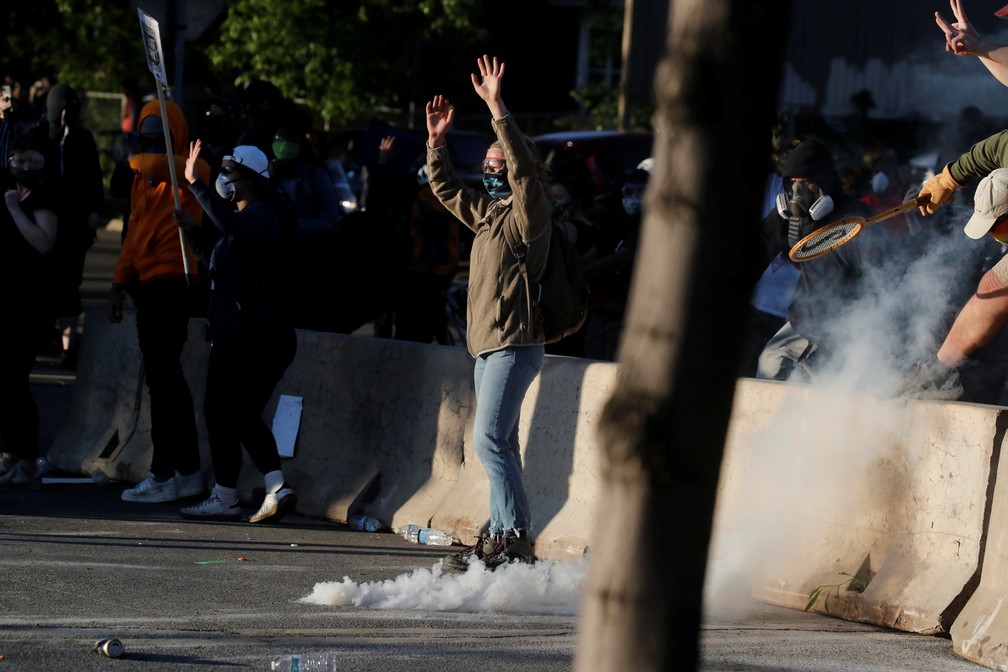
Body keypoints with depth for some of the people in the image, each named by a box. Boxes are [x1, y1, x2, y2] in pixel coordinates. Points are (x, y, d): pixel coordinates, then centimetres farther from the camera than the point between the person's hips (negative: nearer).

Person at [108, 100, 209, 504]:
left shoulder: (190, 168, -8)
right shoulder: (144, 178, 19)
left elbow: (153, 164, -29)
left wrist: (137, 160, -8)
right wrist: (120, 282, 16)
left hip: (173, 284, -9)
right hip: (148, 284, 9)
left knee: (161, 377, -10)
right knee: (167, 379, 11)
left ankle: (164, 474, -9)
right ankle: (187, 471, 16)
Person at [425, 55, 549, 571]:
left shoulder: (529, 210, -7)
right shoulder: (486, 212, 18)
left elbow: (524, 166, -24)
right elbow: (445, 188, 31)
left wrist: (497, 109, -27)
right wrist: (436, 142, 19)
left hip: (515, 344, -9)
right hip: (487, 343, 9)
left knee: (490, 439, -17)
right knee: (498, 443, 9)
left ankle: (515, 537, -19)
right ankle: (500, 538, 11)